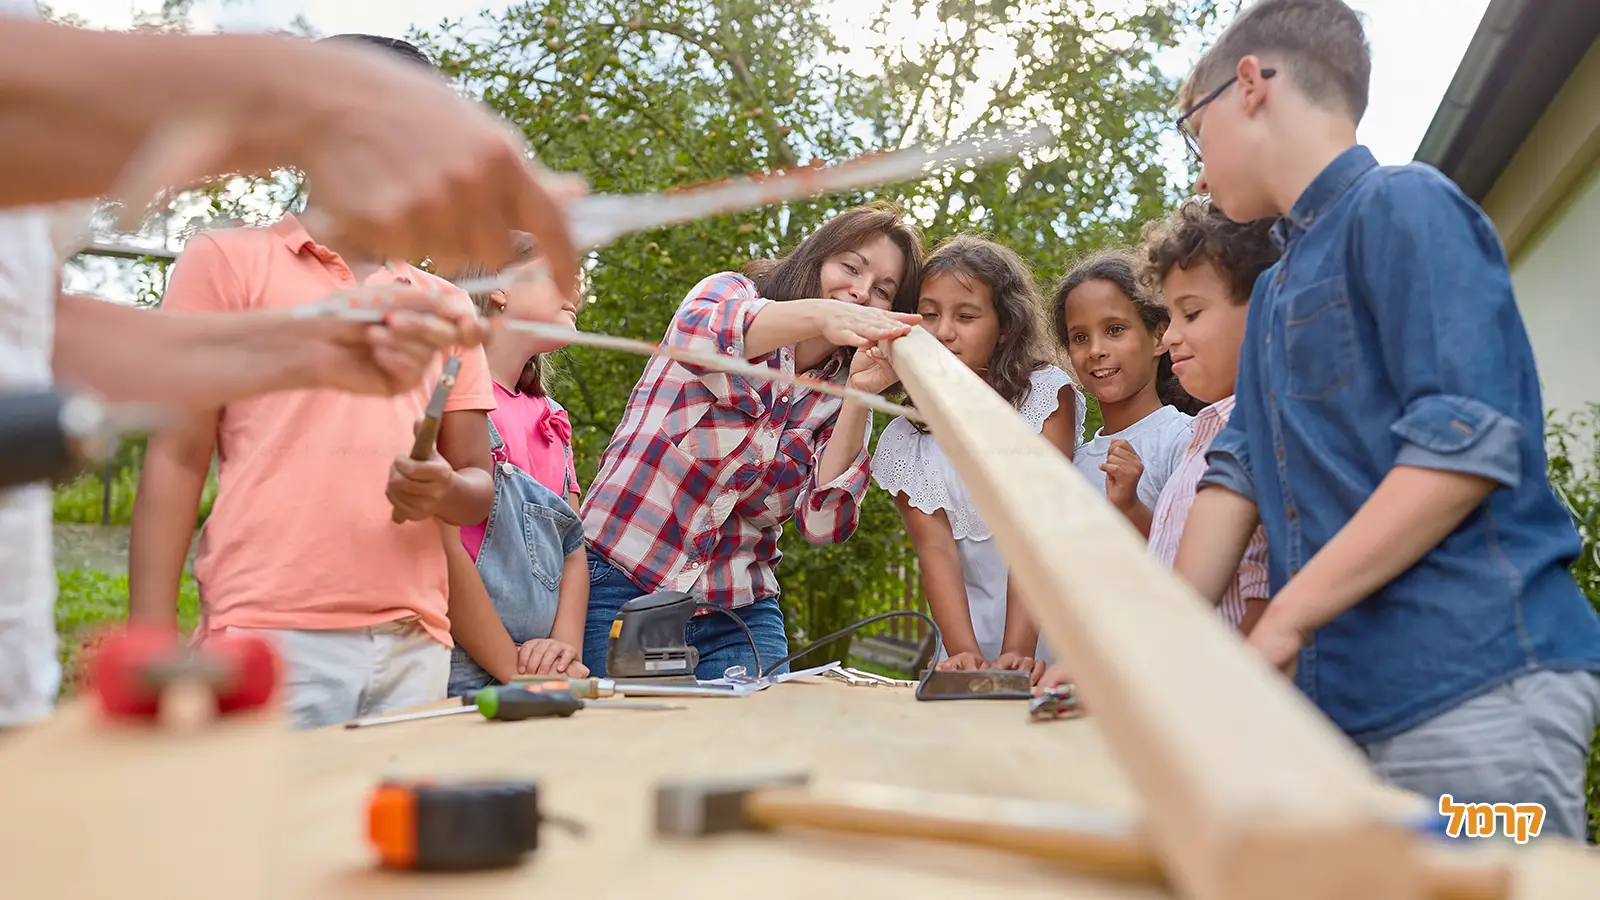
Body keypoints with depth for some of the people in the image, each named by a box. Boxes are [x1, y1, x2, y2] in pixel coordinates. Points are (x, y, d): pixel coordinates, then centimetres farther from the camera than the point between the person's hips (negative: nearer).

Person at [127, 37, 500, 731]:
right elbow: (177, 461, 2)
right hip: (271, 643, -3)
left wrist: (446, 492, -8)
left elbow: (480, 485, 17)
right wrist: (152, 647, -7)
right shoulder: (228, 261, 7)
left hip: (415, 649, 4)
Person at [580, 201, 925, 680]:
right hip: (620, 586, -3)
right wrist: (819, 314, -43)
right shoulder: (731, 294, 0)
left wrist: (860, 398, -17)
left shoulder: (841, 397, 7)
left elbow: (824, 524, -8)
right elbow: (696, 332, -27)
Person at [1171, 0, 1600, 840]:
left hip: (1470, 684, -8)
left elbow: (1466, 448, -16)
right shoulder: (1276, 289, 20)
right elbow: (1237, 476, 17)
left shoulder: (1404, 207, -6)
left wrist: (1280, 625, -17)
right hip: (1351, 696, 8)